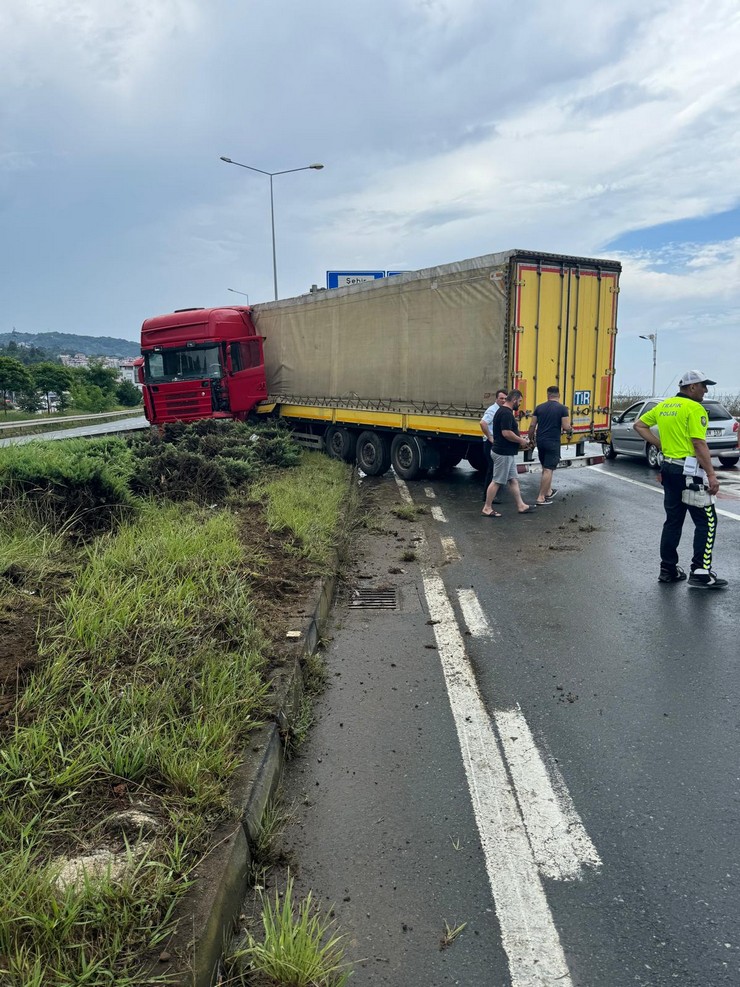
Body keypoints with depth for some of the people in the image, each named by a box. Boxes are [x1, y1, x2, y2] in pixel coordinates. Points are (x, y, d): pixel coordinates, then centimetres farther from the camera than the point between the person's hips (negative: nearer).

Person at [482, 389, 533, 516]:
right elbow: (506, 433, -27)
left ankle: (521, 506, 20)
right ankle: (487, 508, 5)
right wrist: (521, 441, -13)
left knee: (513, 480, 14)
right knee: (497, 481, -3)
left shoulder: (503, 411, 14)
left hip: (507, 453, 11)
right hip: (503, 453, -11)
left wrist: (519, 437, 13)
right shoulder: (506, 413, -20)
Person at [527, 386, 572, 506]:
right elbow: (566, 427, -11)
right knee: (548, 470, -3)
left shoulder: (539, 407, 4)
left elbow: (532, 426, 4)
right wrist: (571, 430, 13)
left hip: (540, 441, 5)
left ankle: (548, 492, 33)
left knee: (545, 468, 21)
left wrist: (531, 439, 17)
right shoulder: (562, 408, -7)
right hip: (553, 442, -5)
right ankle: (541, 498, -4)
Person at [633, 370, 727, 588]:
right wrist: (711, 475, -15)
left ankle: (668, 570, 17)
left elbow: (639, 425, 17)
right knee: (706, 521, 1)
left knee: (673, 520, 14)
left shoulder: (664, 405, 10)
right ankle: (700, 572, 0)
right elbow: (699, 444, -18)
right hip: (689, 471, -8)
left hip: (669, 468, 8)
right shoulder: (694, 408, -13)